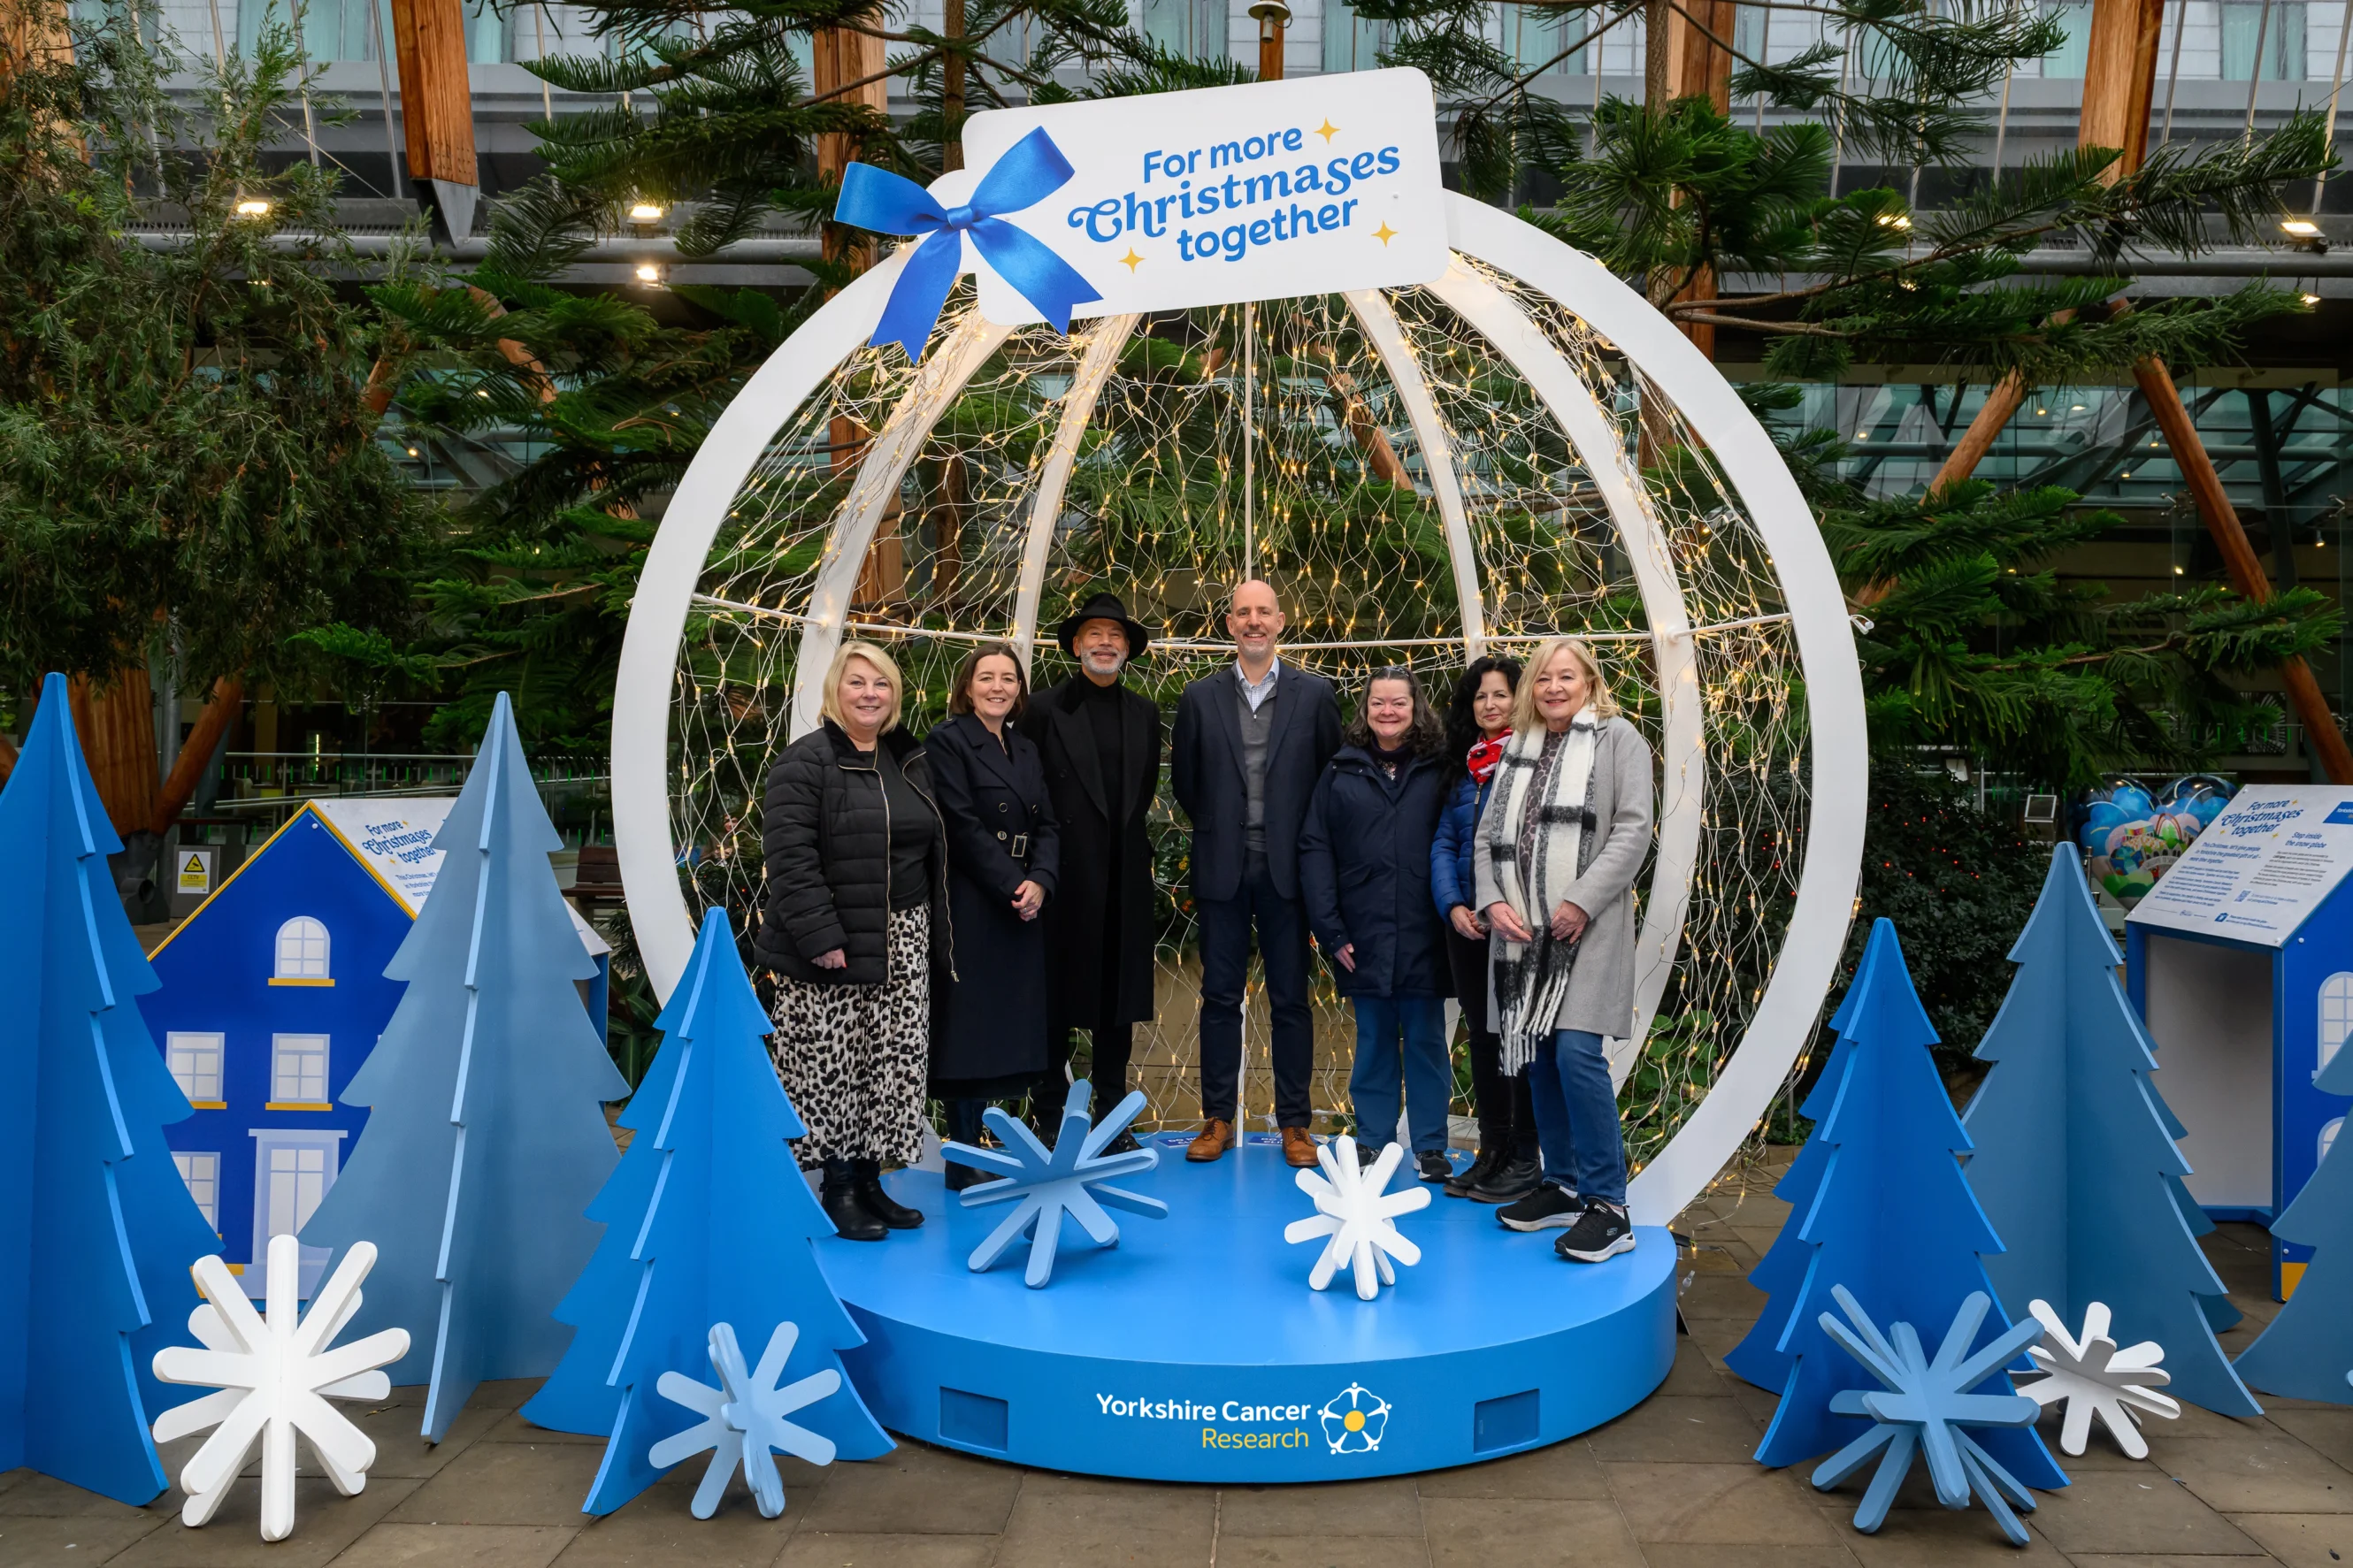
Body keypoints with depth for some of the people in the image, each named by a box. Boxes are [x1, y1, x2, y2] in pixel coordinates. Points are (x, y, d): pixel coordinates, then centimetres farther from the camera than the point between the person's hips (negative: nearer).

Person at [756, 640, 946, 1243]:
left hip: (902, 943, 6)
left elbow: (934, 852, 18)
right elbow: (790, 856, -15)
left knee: (896, 1063, 7)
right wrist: (820, 936, -20)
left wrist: (939, 938, 15)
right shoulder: (805, 762, -7)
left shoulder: (912, 762, 13)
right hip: (831, 945, -6)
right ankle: (838, 1187, 10)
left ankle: (869, 1178, 19)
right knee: (831, 1066, -2)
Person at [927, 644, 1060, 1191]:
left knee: (1005, 1031, 7)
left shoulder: (1027, 750, 16)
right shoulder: (947, 741, -4)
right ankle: (963, 1163, 5)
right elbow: (963, 826, -13)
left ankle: (974, 1148, 15)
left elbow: (1047, 826, 10)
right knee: (969, 1029, -3)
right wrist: (1013, 886, -16)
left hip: (1024, 907, 7)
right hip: (972, 908, -7)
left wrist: (1039, 882, -8)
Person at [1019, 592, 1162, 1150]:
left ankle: (1113, 1116, 19)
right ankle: (1048, 1117, 16)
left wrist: (1140, 848, 8)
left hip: (1124, 879, 4)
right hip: (1066, 877, -4)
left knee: (1117, 1000, 9)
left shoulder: (1144, 713, 10)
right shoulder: (1046, 710, -3)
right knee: (1057, 999, 5)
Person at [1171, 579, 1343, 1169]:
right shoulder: (1200, 697, 4)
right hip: (1222, 870, 1)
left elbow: (1334, 772, 5)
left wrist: (1307, 839, 4)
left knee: (1291, 999, 6)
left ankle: (1294, 1122, 15)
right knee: (1220, 997, 7)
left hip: (1286, 869, -1)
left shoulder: (1314, 693, 2)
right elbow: (1184, 778, 11)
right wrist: (1215, 827, 10)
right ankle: (1217, 1118, 17)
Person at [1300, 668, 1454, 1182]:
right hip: (1364, 937, 1)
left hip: (1423, 937, -1)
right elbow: (1314, 848, 1)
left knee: (1426, 1039, 6)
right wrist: (1329, 928, -5)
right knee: (1373, 1040, 11)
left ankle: (1431, 1146, 17)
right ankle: (1371, 1141, 21)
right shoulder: (1341, 770, 4)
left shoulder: (1438, 770, 3)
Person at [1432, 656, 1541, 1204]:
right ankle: (1492, 1152, 20)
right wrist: (1454, 906, -6)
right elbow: (1443, 843, 8)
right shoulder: (1463, 768, 13)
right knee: (1482, 1035, 10)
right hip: (1466, 923, 6)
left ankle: (1525, 1160, 9)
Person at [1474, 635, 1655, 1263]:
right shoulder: (1516, 748, 17)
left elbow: (1633, 830, -7)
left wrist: (1581, 902, -15)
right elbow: (1487, 836, 14)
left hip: (1587, 926, -6)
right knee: (1537, 1057, 9)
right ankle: (1562, 1187, 22)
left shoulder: (1618, 738, 2)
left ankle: (1607, 1205, -5)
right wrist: (1493, 902, -2)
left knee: (1576, 1052, -15)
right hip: (1522, 929, 6)